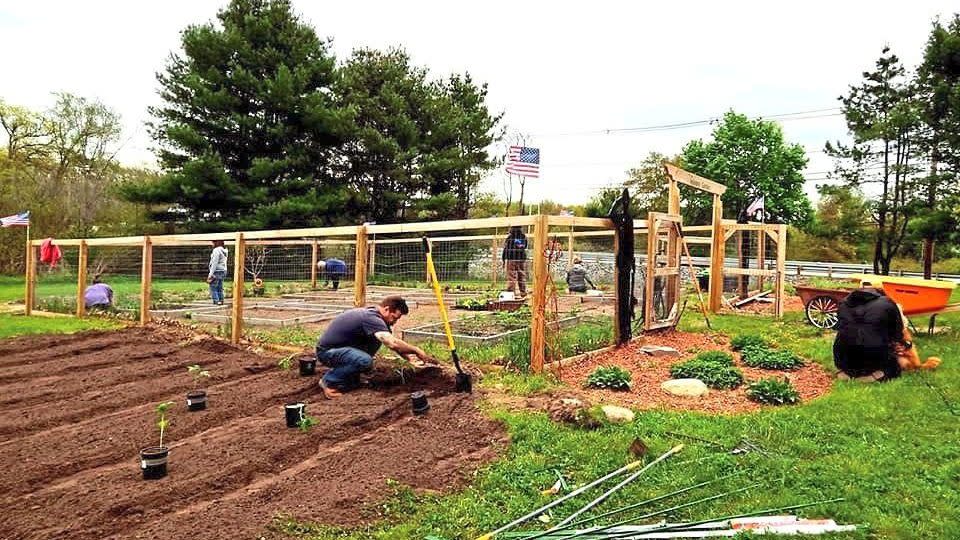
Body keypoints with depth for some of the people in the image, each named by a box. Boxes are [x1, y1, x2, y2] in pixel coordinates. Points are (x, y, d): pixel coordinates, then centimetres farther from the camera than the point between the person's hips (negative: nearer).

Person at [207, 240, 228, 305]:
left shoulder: (216, 250, -14)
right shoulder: (224, 250, 13)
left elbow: (214, 263, -18)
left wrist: (211, 274, -16)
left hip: (217, 271, -9)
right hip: (223, 271, 9)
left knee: (213, 288, -5)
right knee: (220, 288, 11)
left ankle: (216, 301, -9)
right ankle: (221, 300, 10)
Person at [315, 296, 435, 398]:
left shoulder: (371, 313, 4)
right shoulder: (371, 318, -25)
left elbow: (391, 342, 14)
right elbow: (393, 343, -36)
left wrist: (408, 355, 4)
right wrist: (416, 350, -22)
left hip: (340, 346, 10)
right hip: (326, 351, -10)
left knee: (377, 339, 1)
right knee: (365, 361, -31)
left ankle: (350, 377, 9)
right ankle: (328, 380, -9)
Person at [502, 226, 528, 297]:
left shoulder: (509, 237, -6)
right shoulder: (524, 237, 4)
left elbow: (505, 248, -3)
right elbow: (525, 247, 14)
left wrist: (503, 259, 3)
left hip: (511, 259, -3)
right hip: (522, 259, 4)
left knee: (511, 277, -2)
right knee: (522, 277, 10)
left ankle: (511, 293, -4)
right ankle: (523, 293, 14)